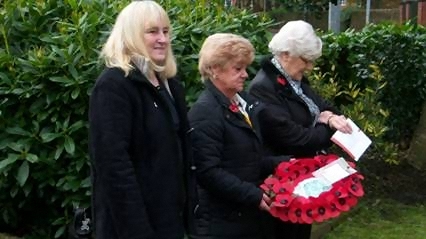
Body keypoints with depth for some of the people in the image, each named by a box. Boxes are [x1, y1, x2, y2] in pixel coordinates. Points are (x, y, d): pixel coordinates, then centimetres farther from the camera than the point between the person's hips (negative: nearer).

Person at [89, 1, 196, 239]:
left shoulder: (170, 84, 12)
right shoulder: (113, 85, -15)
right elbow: (114, 163, -21)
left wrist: (188, 207, 12)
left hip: (170, 214, 8)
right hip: (135, 219, -8)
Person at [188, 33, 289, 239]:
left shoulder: (243, 101, 11)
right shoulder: (205, 112, -16)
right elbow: (209, 172, -22)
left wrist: (282, 163, 3)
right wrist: (253, 196, -24)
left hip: (250, 215, 8)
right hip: (221, 222, -8)